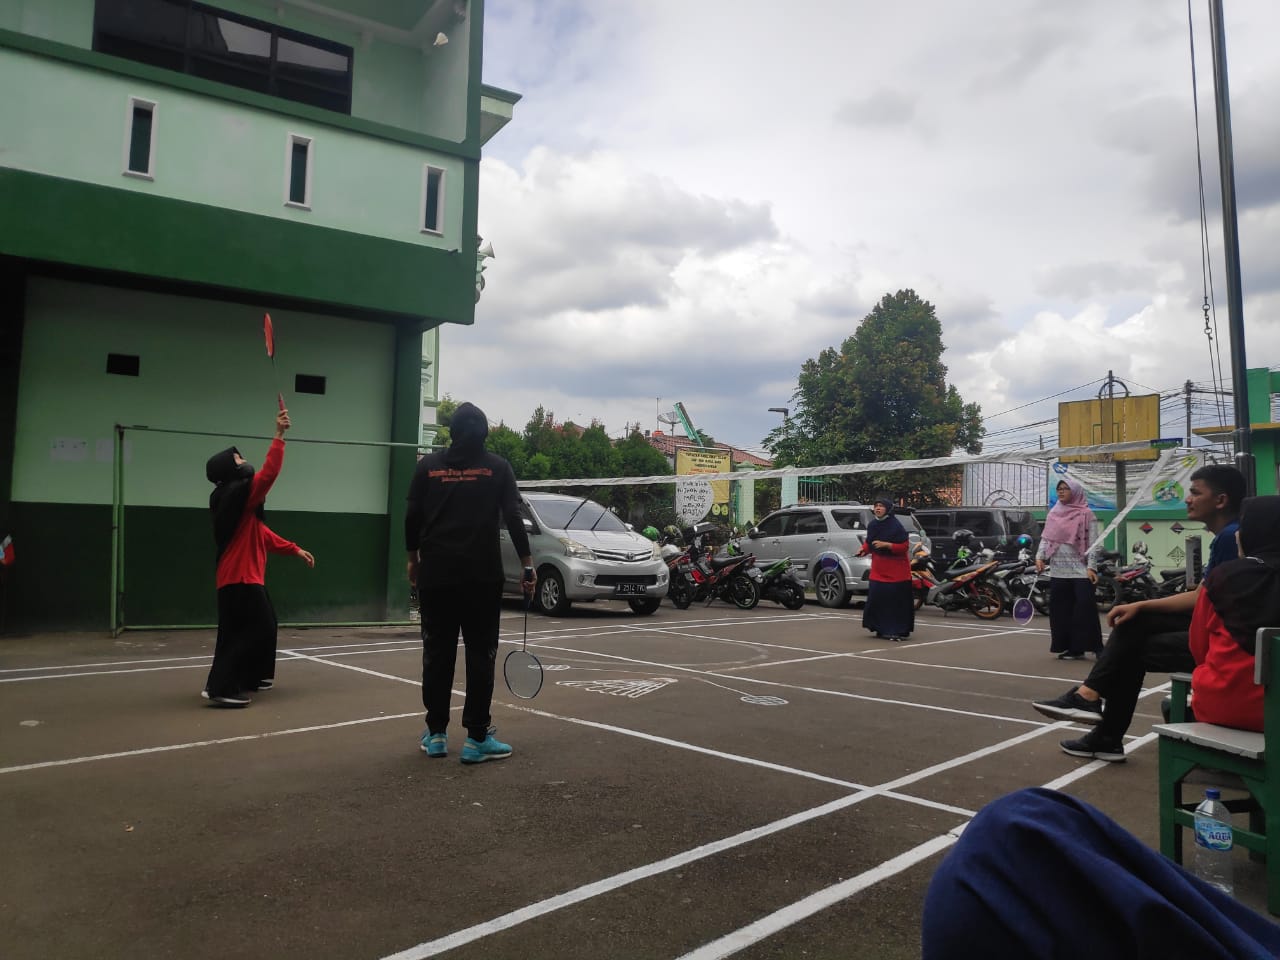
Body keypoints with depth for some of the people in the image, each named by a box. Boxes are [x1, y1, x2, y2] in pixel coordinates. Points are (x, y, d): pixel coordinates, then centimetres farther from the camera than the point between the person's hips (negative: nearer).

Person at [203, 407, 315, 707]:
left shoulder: (235, 500, 16)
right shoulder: (238, 494, -14)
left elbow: (262, 533, 19)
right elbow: (269, 472, -27)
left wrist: (295, 550, 20)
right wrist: (279, 436, -26)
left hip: (241, 577, 10)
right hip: (241, 579, -10)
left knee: (263, 626, 21)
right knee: (253, 630, -9)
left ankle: (252, 677, 34)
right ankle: (220, 688, -10)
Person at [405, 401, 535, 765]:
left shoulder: (428, 466, 5)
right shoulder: (497, 467, 1)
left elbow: (412, 518, 6)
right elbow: (514, 519, -4)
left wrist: (413, 559, 18)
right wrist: (527, 564, 0)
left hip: (435, 573, 2)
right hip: (482, 574, -2)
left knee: (437, 653, 10)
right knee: (480, 654, 2)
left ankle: (436, 734, 16)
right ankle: (476, 738, 2)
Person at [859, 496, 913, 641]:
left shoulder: (896, 526, -14)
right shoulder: (872, 525, 5)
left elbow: (903, 547, -13)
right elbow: (868, 541, 19)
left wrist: (885, 544, -24)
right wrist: (864, 549, -1)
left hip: (896, 571, -6)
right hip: (878, 569, 6)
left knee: (897, 601, -3)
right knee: (876, 599, 4)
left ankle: (900, 631, 6)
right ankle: (882, 629, 16)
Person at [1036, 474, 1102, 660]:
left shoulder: (1086, 514, -2)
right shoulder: (1053, 514, 13)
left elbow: (1093, 542, -5)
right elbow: (1046, 538, 13)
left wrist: (1091, 566, -13)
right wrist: (1040, 557, -2)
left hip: (1080, 570, -5)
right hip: (1058, 570, 5)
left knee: (1085, 609, -10)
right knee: (1060, 610, 5)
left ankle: (1095, 646, -3)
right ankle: (1071, 648, 12)